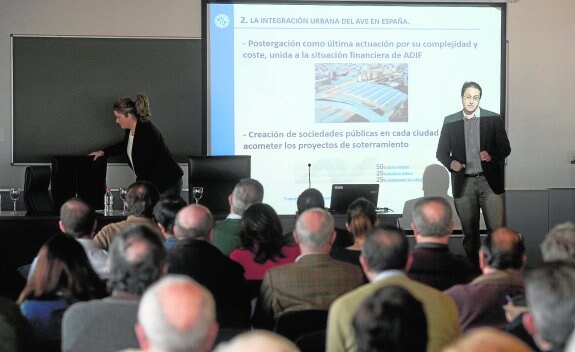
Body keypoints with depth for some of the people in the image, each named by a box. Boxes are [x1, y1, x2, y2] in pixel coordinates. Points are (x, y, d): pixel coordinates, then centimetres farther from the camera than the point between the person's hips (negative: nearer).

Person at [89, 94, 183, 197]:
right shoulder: (130, 129, 2)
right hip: (150, 183, 9)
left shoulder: (147, 133, -26)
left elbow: (145, 169, -26)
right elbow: (125, 145, 28)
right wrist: (103, 152, 25)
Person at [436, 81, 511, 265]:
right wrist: (451, 163, -12)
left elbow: (505, 148, 3)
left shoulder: (494, 119, 2)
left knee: (496, 230, -6)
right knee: (469, 233, 7)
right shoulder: (450, 122, 6)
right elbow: (441, 152, 9)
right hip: (463, 183, 1)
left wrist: (492, 156, -18)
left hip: (489, 181, -1)